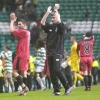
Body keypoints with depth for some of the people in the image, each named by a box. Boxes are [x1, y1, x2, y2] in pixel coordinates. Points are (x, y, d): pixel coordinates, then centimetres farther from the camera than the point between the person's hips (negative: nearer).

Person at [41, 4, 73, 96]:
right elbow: (42, 23, -1)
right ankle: (56, 91, 6)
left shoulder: (61, 26, -1)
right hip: (50, 53, 6)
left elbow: (58, 21, -20)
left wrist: (56, 10, -9)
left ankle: (67, 87, -10)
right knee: (52, 73, 3)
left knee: (57, 70, -19)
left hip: (58, 52, -6)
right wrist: (47, 12, -6)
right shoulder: (50, 27, 13)